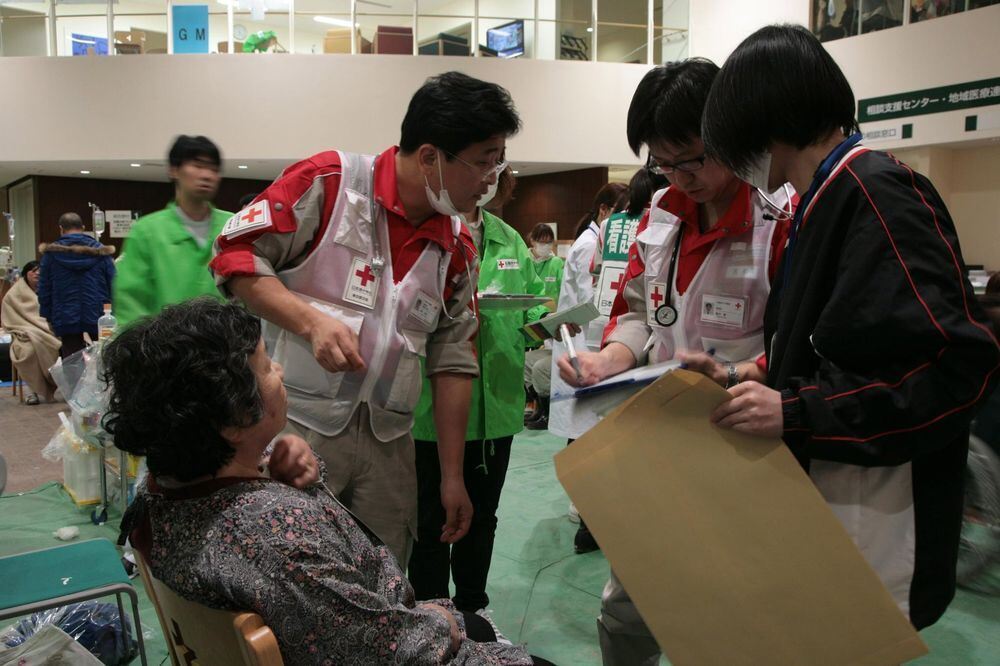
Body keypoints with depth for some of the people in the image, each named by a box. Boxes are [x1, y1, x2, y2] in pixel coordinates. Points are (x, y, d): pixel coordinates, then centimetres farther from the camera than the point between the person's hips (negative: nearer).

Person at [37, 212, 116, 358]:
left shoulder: (51, 253, 0)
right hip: (98, 320, 0)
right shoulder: (100, 252, 0)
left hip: (66, 322, 0)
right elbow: (113, 286, -3)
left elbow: (44, 291, 1)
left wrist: (48, 319, 10)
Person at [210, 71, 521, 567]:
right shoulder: (328, 181, -8)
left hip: (387, 442, 5)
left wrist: (452, 476, 9)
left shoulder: (457, 248, 8)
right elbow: (234, 253, -7)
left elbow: (453, 362, 9)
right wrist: (312, 321, -22)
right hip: (298, 424, -4)